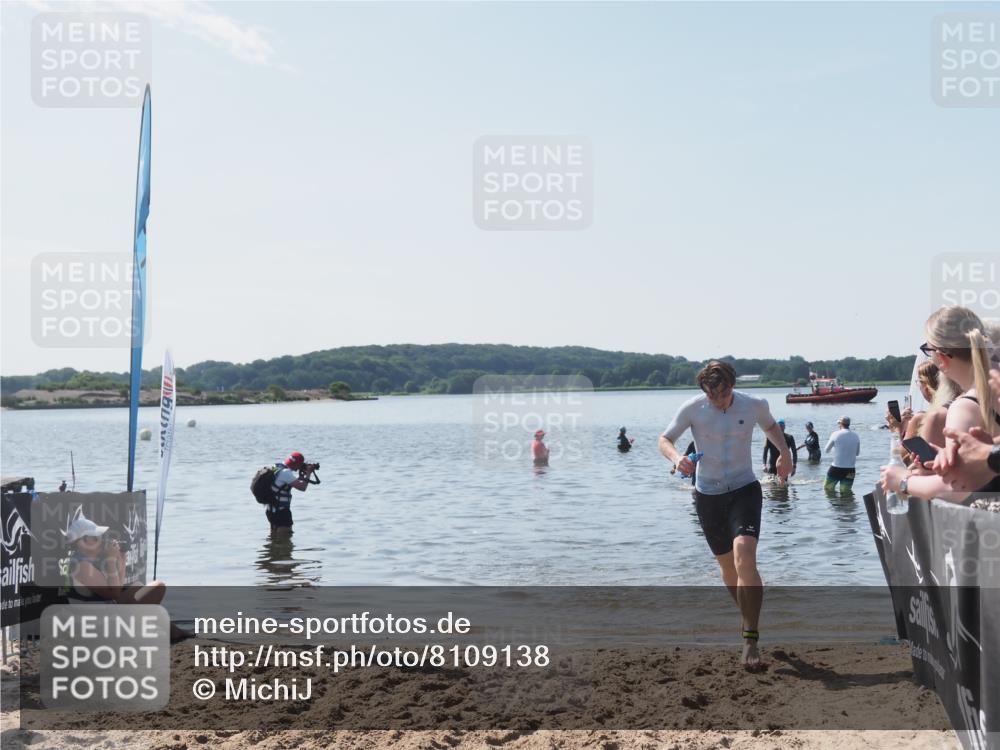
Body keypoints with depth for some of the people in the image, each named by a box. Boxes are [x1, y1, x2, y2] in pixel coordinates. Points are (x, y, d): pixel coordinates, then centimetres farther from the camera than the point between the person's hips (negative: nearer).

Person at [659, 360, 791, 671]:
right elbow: (664, 440, -2)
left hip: (744, 490, -1)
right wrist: (676, 458, -24)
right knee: (727, 565, 13)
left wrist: (784, 452, -1)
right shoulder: (692, 409, -11)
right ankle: (749, 615, 41)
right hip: (708, 496, 2)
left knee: (744, 558, -23)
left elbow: (770, 426, 16)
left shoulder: (754, 405, -7)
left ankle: (750, 640, -19)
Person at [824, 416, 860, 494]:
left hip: (836, 469, -3)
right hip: (850, 470, 3)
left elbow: (826, 450, 2)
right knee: (845, 492, 10)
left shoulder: (836, 434, -9)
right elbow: (857, 453, 13)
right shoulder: (856, 436, 0)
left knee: (828, 488, 13)